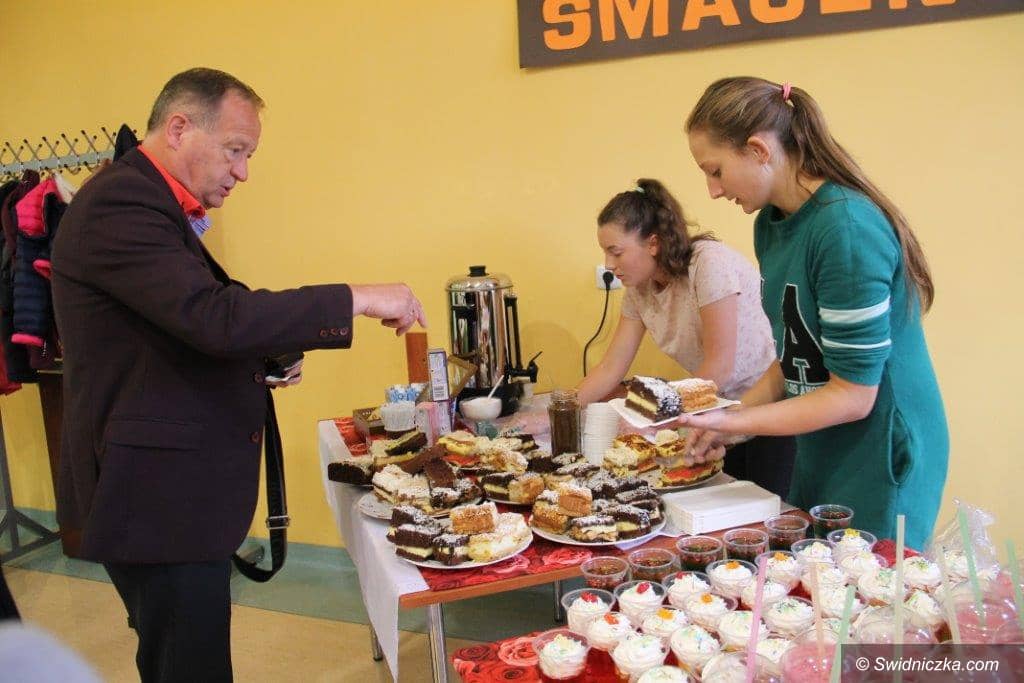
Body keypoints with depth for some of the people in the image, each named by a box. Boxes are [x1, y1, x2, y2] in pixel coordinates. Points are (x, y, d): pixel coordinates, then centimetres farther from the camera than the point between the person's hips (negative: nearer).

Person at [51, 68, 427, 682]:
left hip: (173, 489, 10)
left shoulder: (150, 204, 16)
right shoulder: (119, 206, -18)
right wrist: (358, 299, -23)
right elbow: (215, 316, -29)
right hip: (157, 495, -10)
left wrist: (260, 362, 5)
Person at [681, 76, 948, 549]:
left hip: (880, 461, -8)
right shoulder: (770, 223, 3)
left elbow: (853, 395, -22)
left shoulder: (846, 227, -23)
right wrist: (732, 413, -4)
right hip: (817, 456, 8)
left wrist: (734, 423, -20)